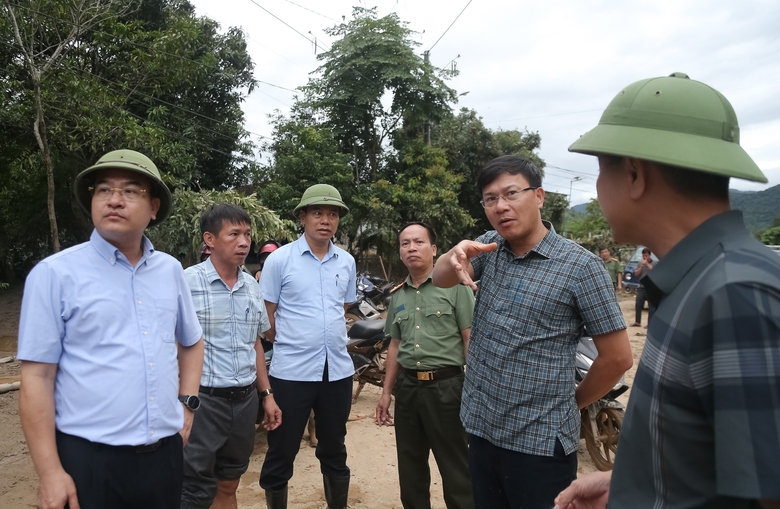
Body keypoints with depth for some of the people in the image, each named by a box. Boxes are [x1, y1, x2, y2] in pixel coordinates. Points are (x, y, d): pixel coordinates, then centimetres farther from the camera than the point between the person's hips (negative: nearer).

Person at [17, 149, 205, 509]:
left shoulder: (170, 269, 5)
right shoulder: (55, 274, -8)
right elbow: (37, 377, -8)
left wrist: (188, 403, 8)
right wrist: (49, 473, -10)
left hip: (165, 452, 4)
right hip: (88, 459, -4)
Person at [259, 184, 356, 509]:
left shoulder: (347, 261, 5)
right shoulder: (280, 259, -7)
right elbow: (265, 316, -3)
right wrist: (289, 343, 4)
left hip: (338, 369, 4)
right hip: (292, 371, -4)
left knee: (334, 450, 19)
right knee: (281, 453, 9)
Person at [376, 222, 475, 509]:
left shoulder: (454, 285, -5)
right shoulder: (398, 296, 12)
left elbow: (471, 339, -8)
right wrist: (386, 392, 15)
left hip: (446, 386, -5)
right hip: (407, 387, 6)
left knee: (455, 468, 4)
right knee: (410, 467, 16)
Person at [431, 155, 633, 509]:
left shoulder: (580, 266, -14)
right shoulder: (489, 247, 2)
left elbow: (617, 357, -9)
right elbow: (440, 279, -10)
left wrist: (573, 402, 2)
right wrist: (456, 254, -31)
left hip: (540, 441, -5)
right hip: (481, 429, 5)